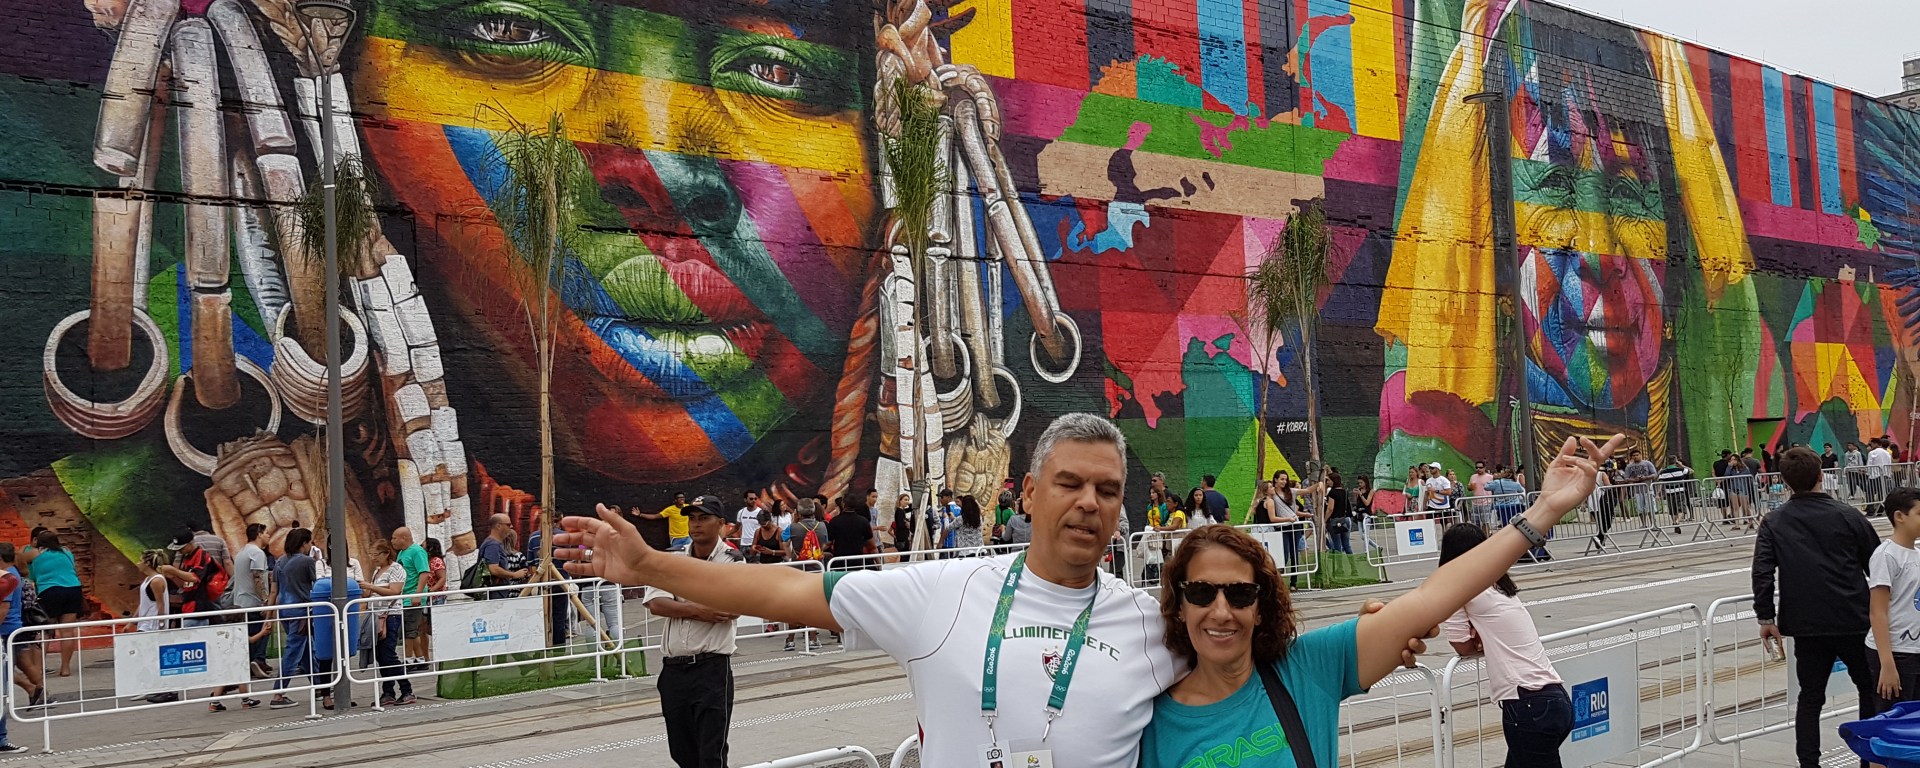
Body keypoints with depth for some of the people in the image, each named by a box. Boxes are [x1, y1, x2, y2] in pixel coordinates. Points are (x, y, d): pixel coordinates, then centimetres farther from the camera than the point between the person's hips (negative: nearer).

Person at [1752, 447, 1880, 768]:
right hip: (1853, 621, -1)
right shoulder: (1847, 516, -3)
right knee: (1870, 688, 16)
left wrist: (1765, 617, 0)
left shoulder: (1773, 523, 0)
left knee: (1810, 697, 9)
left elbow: (1762, 572, -7)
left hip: (1806, 626, 2)